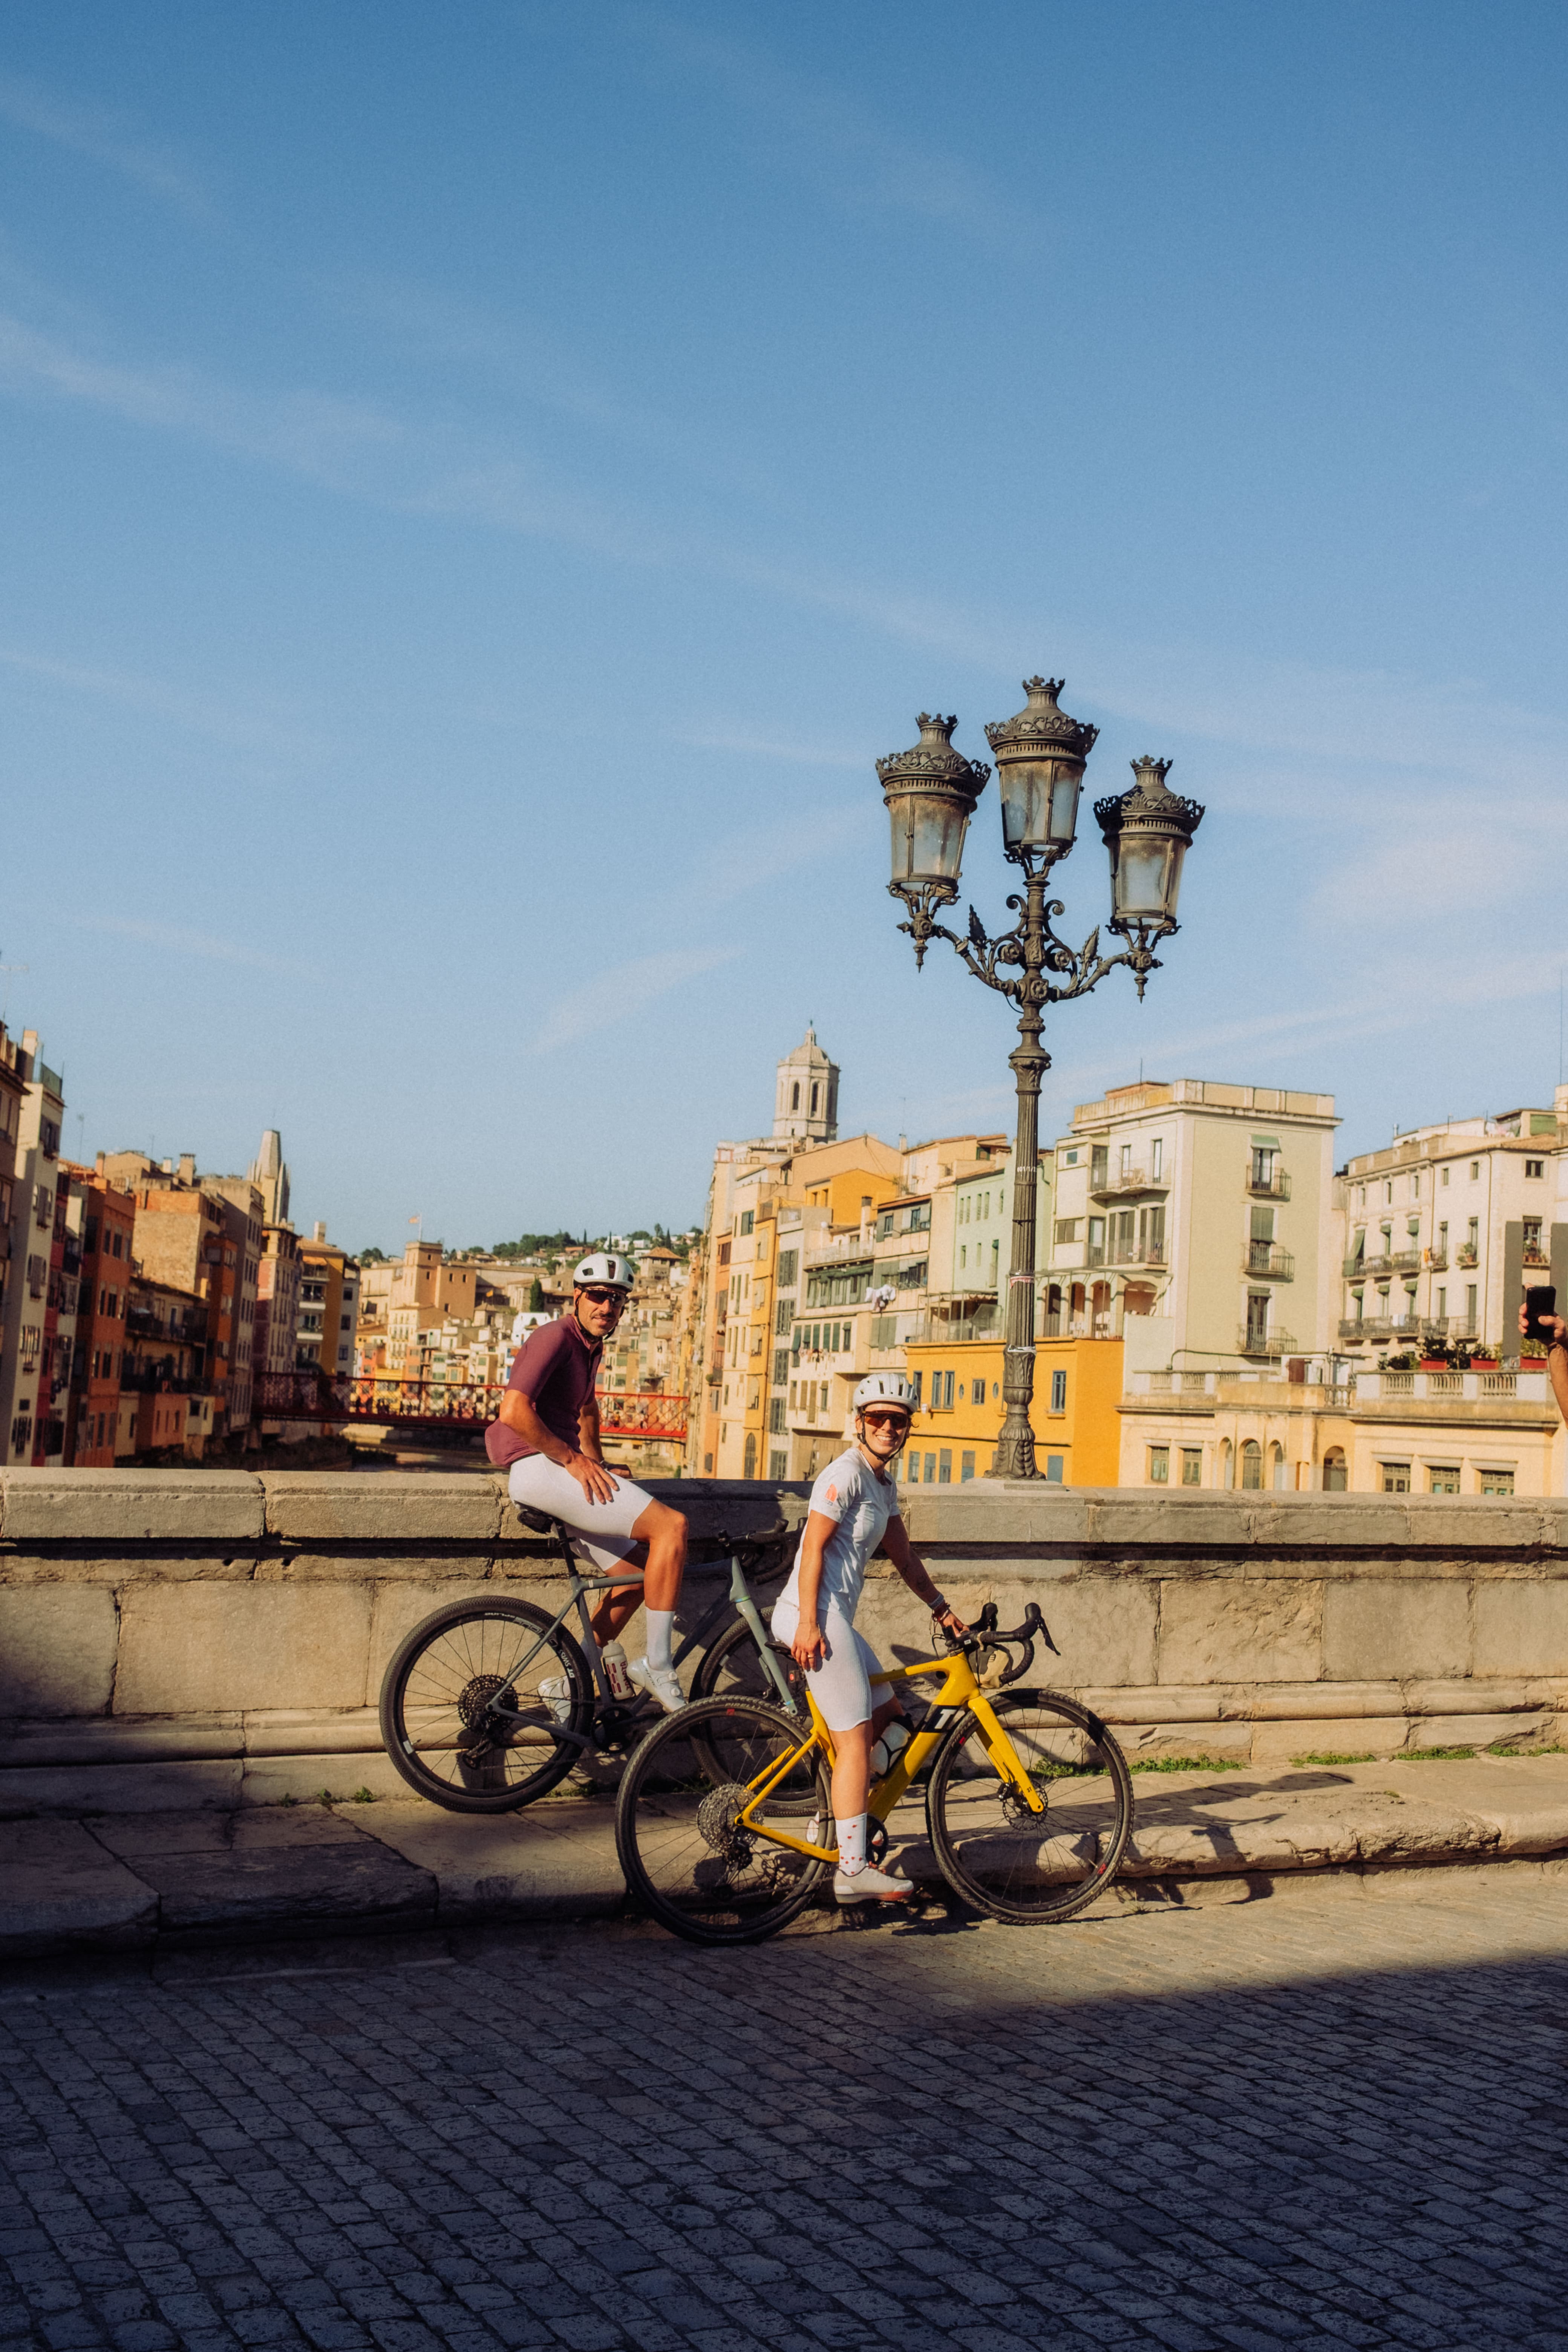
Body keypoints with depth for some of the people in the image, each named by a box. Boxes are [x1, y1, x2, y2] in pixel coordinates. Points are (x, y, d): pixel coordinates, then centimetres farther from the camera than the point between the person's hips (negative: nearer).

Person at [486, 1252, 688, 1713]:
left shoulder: (591, 1346, 18)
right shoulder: (556, 1337, -12)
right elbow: (514, 1411, -25)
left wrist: (594, 1458, 25)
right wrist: (572, 1459, -17)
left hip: (562, 1469, 10)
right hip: (537, 1468, -10)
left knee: (638, 1572, 10)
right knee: (671, 1524, -19)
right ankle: (657, 1666, -12)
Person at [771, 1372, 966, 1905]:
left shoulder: (884, 1483, 17)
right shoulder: (846, 1473, -12)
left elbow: (903, 1554, 23)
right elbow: (813, 1548, -18)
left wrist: (941, 1608, 23)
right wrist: (809, 1624, -22)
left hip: (835, 1617, 10)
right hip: (815, 1614, -10)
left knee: (888, 1713, 15)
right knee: (855, 1738, -9)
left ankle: (840, 1820, 21)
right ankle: (853, 1870, -7)